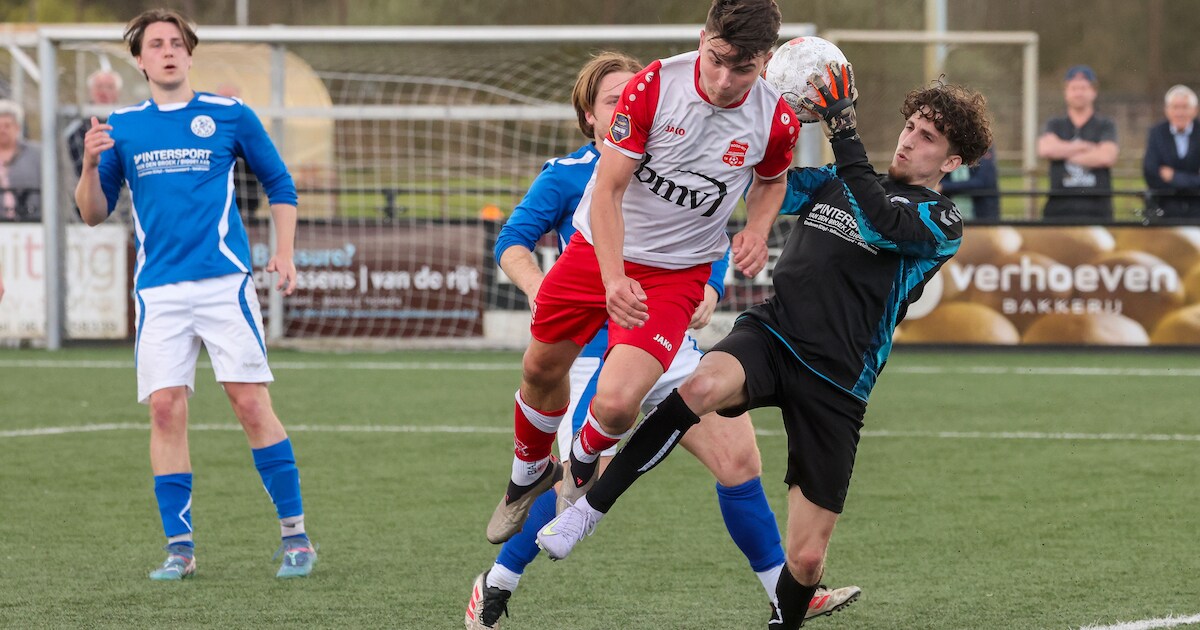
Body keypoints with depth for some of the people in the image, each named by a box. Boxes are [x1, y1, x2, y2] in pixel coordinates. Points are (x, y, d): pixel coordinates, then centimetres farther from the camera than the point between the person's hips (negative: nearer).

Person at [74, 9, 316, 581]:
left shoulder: (229, 116, 5)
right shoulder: (122, 127, 11)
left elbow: (279, 184, 14)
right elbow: (94, 213, 12)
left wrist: (284, 253, 3)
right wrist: (90, 164, -7)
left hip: (225, 283, -2)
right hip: (158, 291, 2)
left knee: (251, 402, -8)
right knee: (166, 410, -5)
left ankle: (294, 534, 0)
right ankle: (179, 546, 2)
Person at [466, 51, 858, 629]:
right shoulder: (567, 176, 0)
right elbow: (512, 241, -6)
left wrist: (707, 290, -7)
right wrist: (537, 286, -26)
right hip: (598, 354, -5)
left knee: (740, 460, -1)